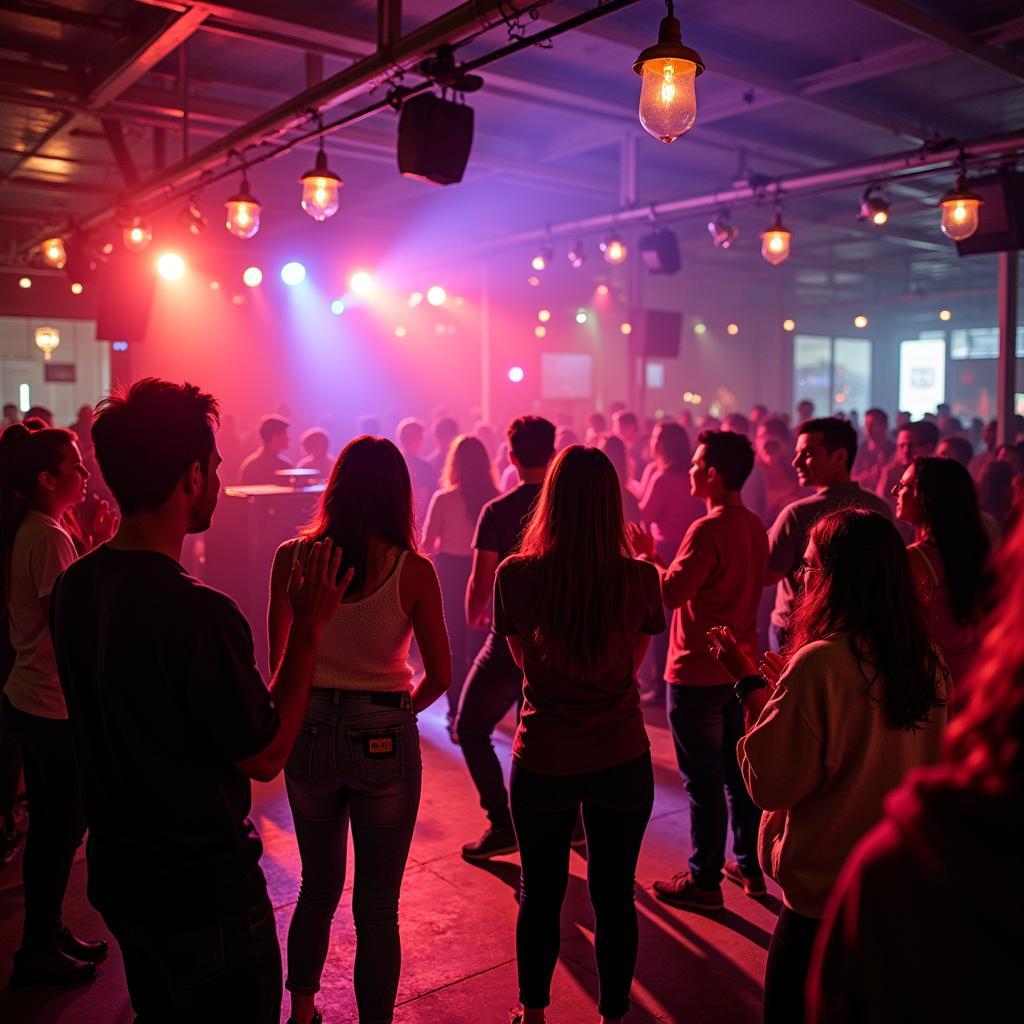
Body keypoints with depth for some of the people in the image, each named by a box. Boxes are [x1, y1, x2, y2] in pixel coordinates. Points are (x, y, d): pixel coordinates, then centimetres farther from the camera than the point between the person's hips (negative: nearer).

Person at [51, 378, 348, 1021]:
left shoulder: (74, 587, -4)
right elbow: (265, 756, -19)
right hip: (204, 894, -8)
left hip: (117, 878, 8)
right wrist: (308, 629, -14)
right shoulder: (197, 612, -30)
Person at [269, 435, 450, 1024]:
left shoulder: (291, 557, -6)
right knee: (377, 906, 11)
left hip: (309, 734, 4)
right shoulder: (411, 570, -13)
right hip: (385, 740, -3)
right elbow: (440, 676, -8)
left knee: (319, 886, 25)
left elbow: (278, 660, 3)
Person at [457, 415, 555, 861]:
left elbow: (481, 584, -13)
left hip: (511, 640, -5)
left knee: (471, 728, 13)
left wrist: (474, 616, 8)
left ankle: (502, 823, 6)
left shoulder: (497, 511, -12)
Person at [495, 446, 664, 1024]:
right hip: (621, 759, 0)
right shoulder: (639, 578, -11)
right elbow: (636, 659, 5)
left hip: (542, 760, 0)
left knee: (540, 895, 18)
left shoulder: (516, 575, -12)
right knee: (615, 896, 15)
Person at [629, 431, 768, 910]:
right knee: (739, 771, 19)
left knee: (703, 780, 3)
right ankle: (750, 865, 31)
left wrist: (645, 555, -8)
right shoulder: (755, 526, 5)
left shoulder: (708, 530, -22)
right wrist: (658, 559, 14)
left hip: (698, 673, -8)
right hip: (740, 666, 9)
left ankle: (704, 880, 15)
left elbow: (670, 593, -24)